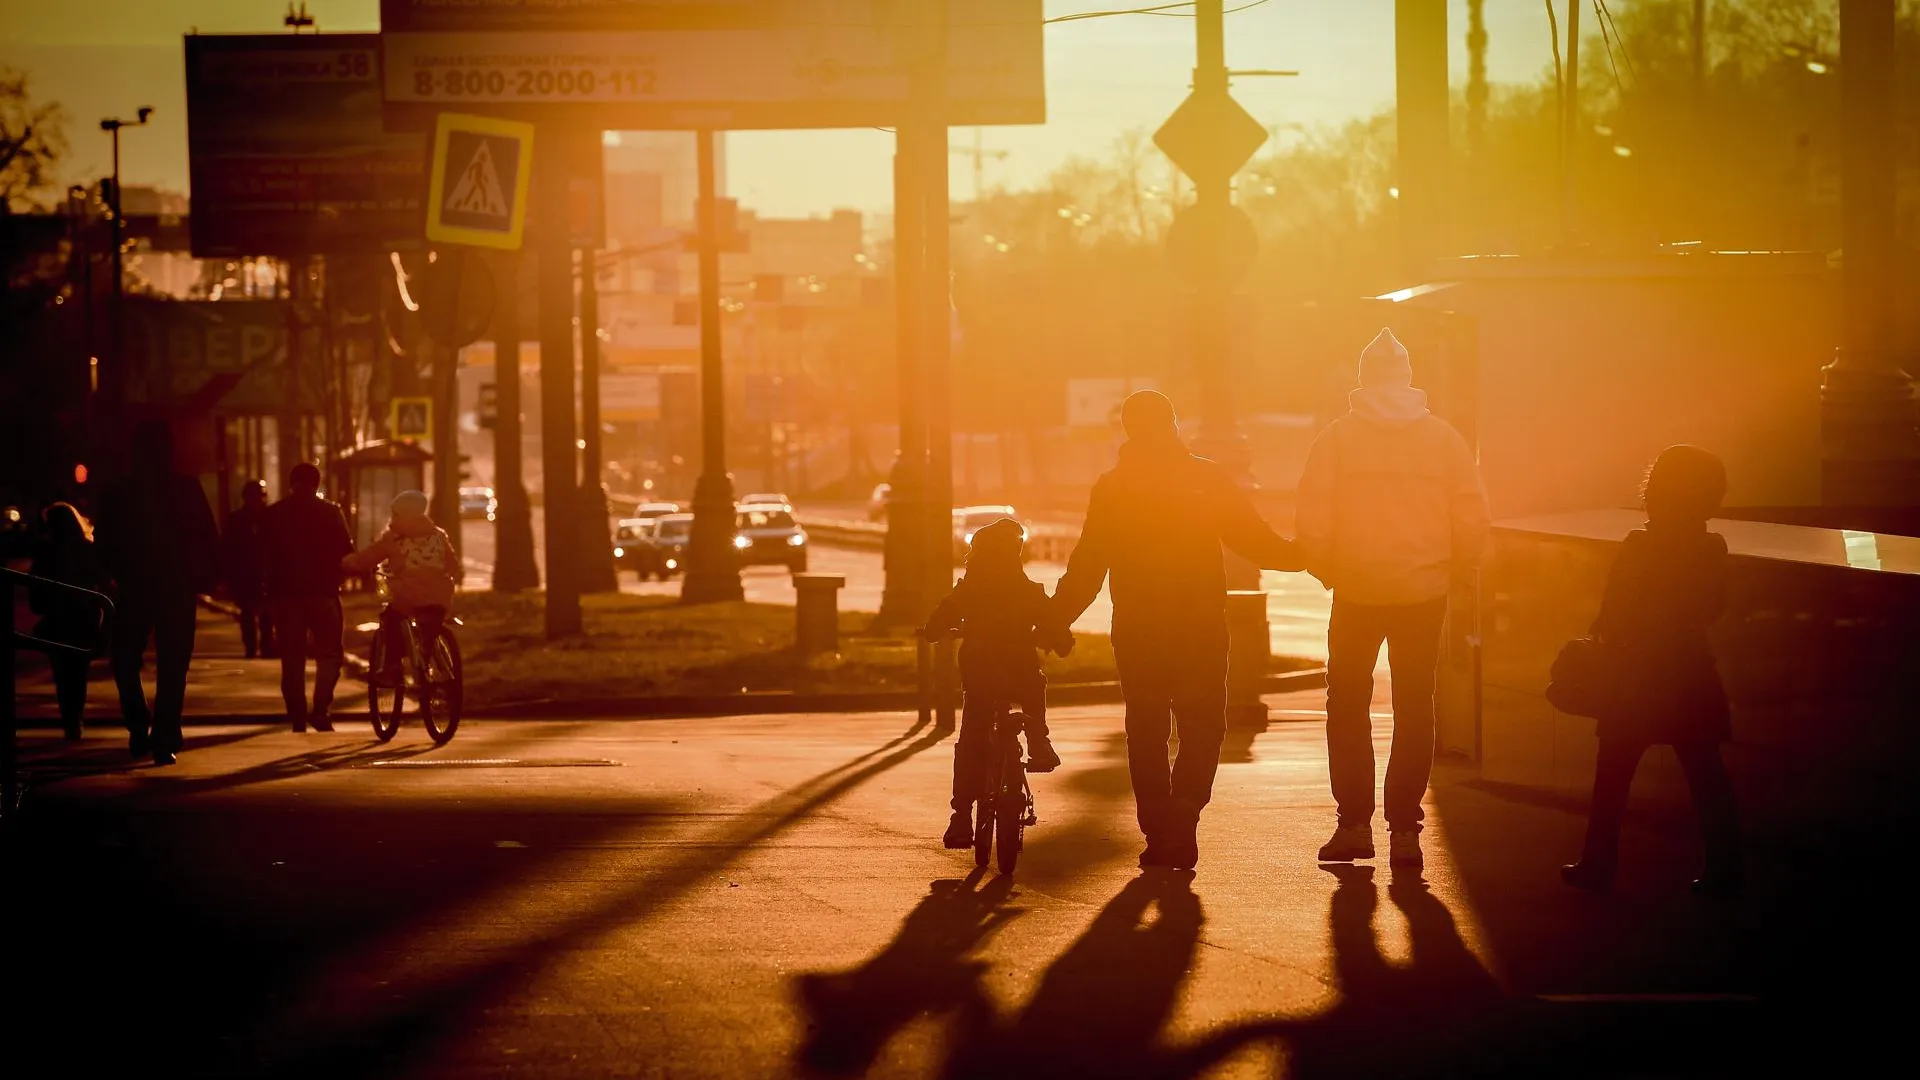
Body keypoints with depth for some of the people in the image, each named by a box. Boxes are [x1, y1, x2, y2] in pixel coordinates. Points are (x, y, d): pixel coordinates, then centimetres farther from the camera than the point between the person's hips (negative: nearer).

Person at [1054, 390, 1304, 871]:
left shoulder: (1111, 488, 1)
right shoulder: (1207, 478, -3)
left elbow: (1086, 568, 1)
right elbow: (1254, 540, 0)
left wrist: (1054, 621, 10)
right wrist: (1302, 555, 15)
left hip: (1136, 629, 1)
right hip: (1201, 628, -1)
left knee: (1146, 732, 10)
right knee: (1203, 727, 8)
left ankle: (1161, 835, 6)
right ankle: (1184, 812, -13)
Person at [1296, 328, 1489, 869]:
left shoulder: (1338, 437, -4)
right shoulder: (1441, 437, 0)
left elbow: (1312, 519, -7)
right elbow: (1473, 515, -2)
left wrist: (1327, 571, 7)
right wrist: (1454, 572, 11)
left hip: (1356, 593, -1)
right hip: (1424, 593, 1)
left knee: (1347, 708, 12)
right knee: (1414, 711, 8)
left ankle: (1354, 824, 6)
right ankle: (1404, 830, 5)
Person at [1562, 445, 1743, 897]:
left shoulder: (1638, 549, -16)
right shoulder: (1713, 550, -2)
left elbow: (1612, 618, -13)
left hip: (1639, 677, -4)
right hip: (1692, 674, 4)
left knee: (1613, 775, 7)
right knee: (1705, 774, 8)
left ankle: (1597, 865, 10)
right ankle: (1723, 867, 7)